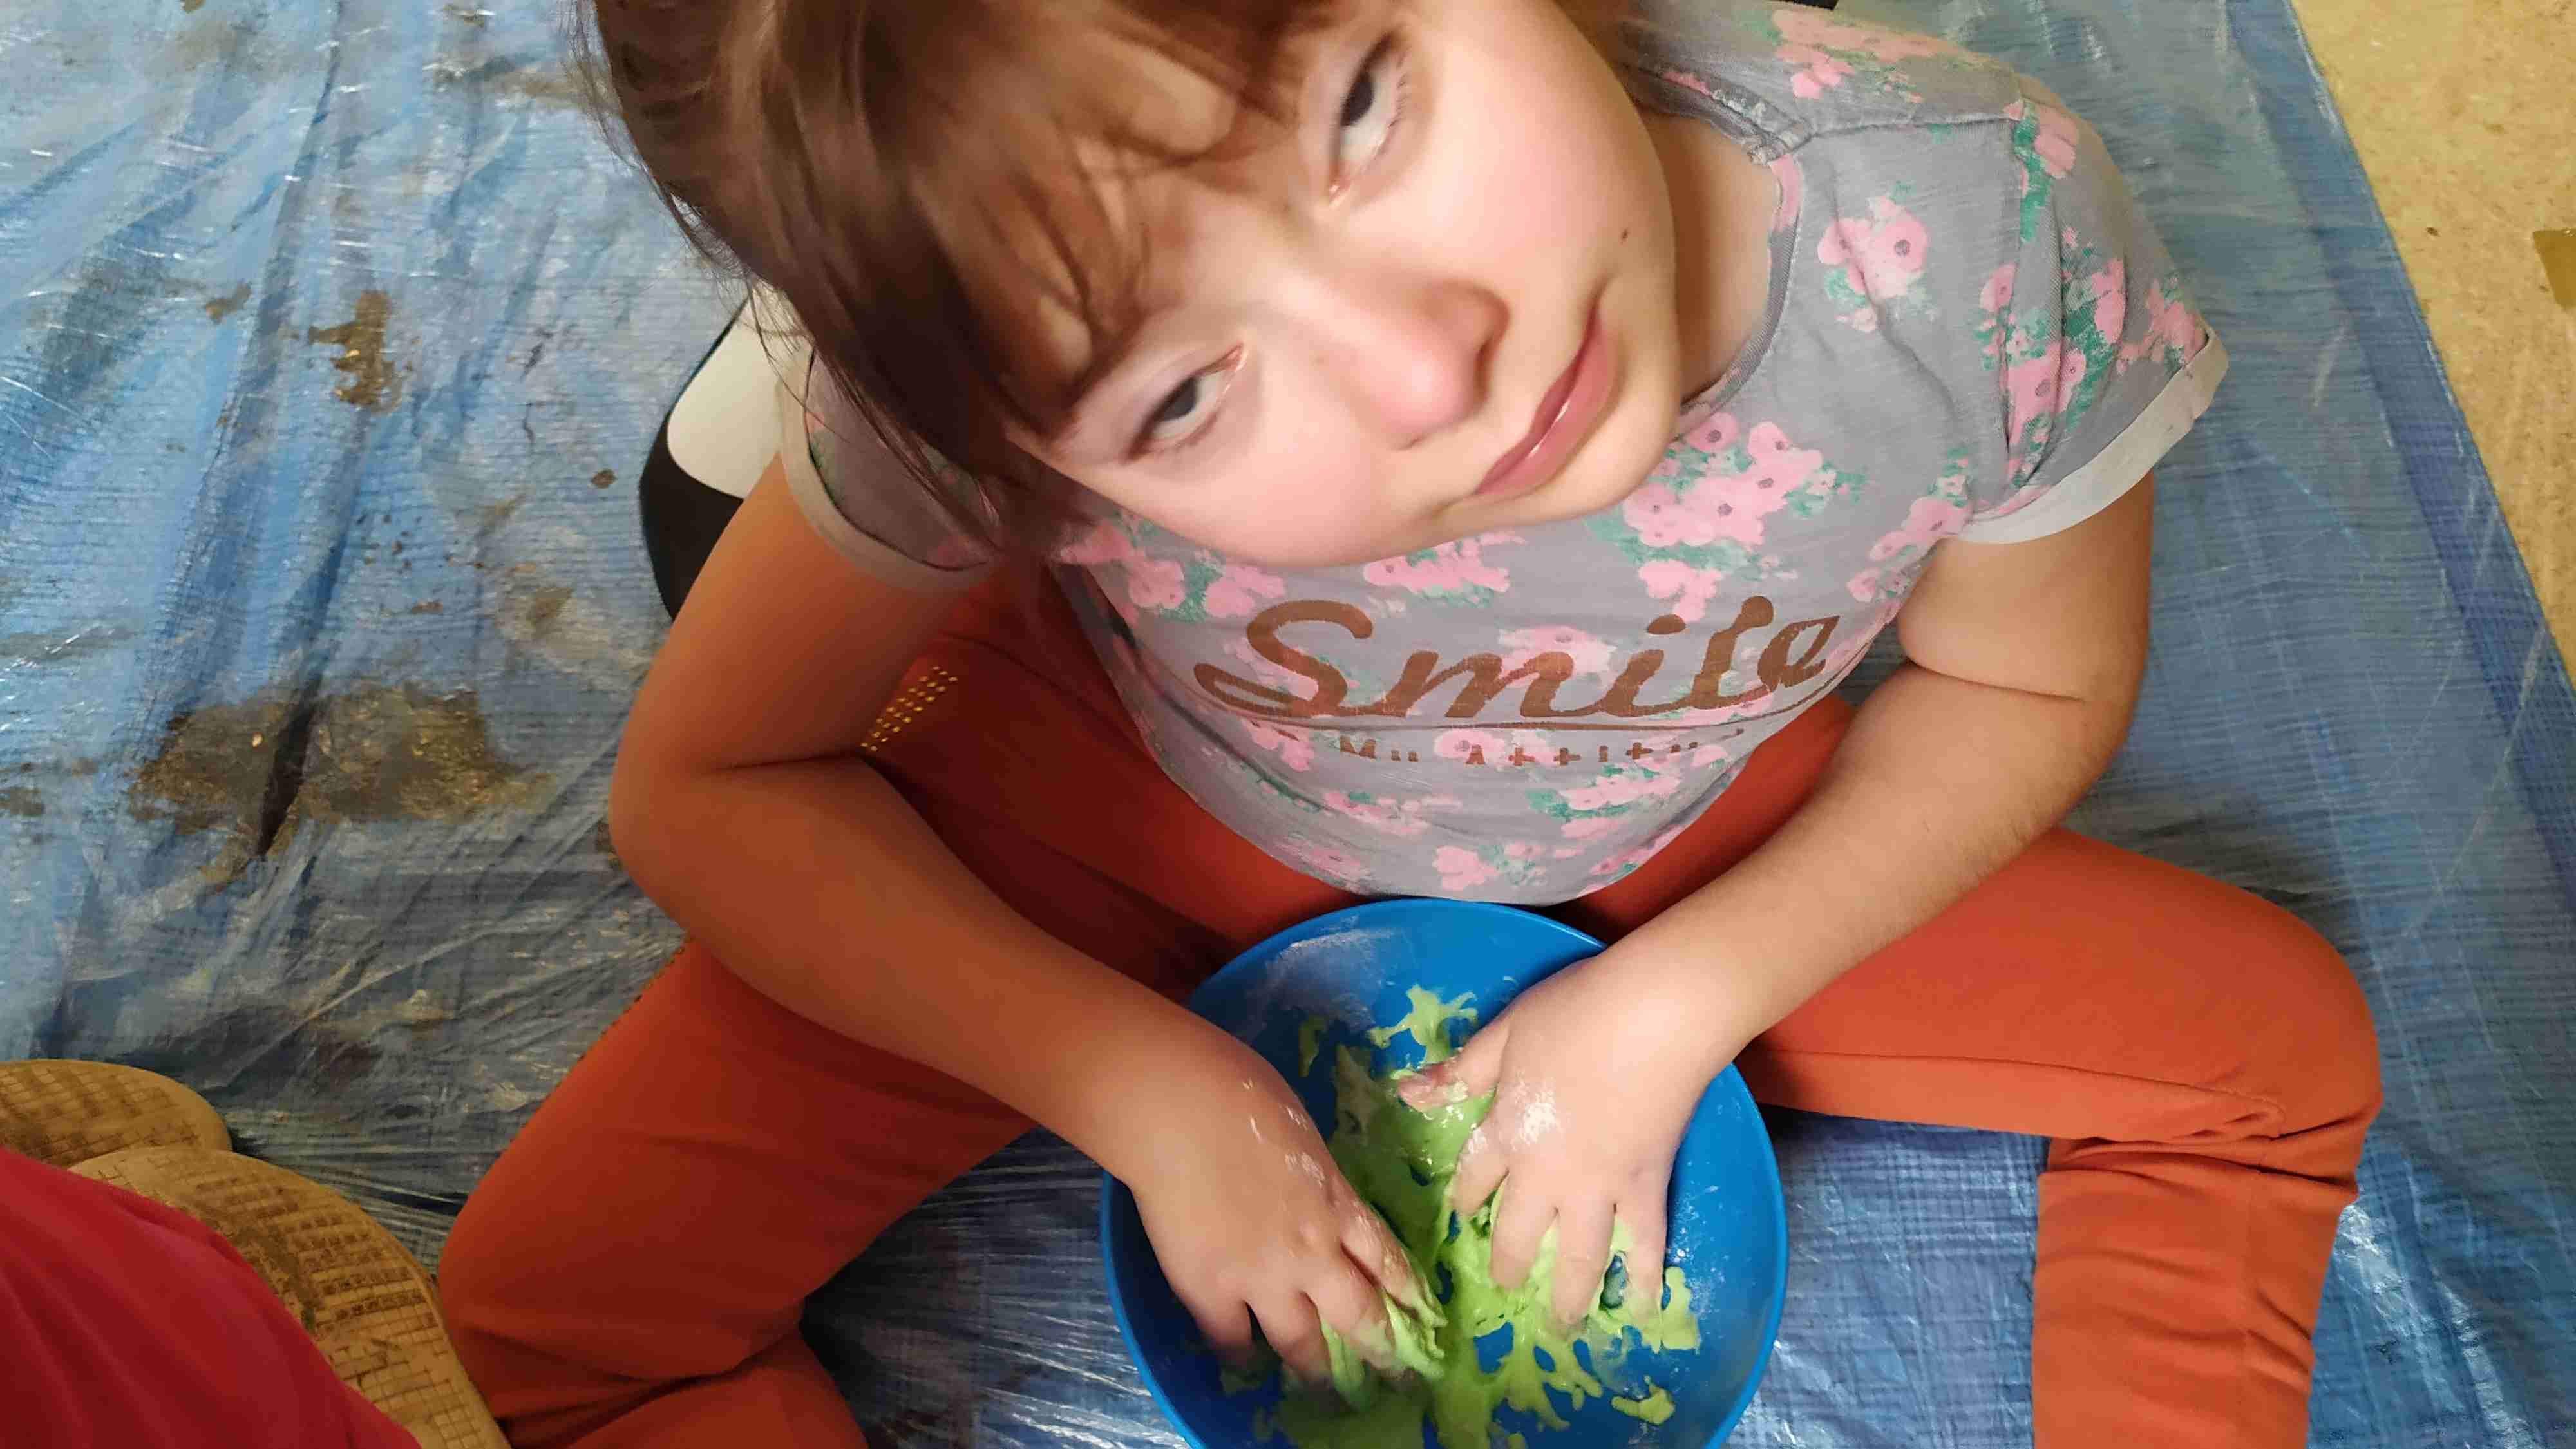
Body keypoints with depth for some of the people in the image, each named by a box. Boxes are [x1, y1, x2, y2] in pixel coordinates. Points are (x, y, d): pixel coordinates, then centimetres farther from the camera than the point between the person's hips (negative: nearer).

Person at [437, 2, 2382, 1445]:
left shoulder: (1980, 225, -31)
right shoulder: (1044, 379, -34)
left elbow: (2030, 686, -10)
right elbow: (706, 786, -16)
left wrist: (1667, 1014, -17)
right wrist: (1151, 1094, -24)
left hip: (1680, 841, 2)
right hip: (1124, 809, -1)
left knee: (2287, 1059, 4)